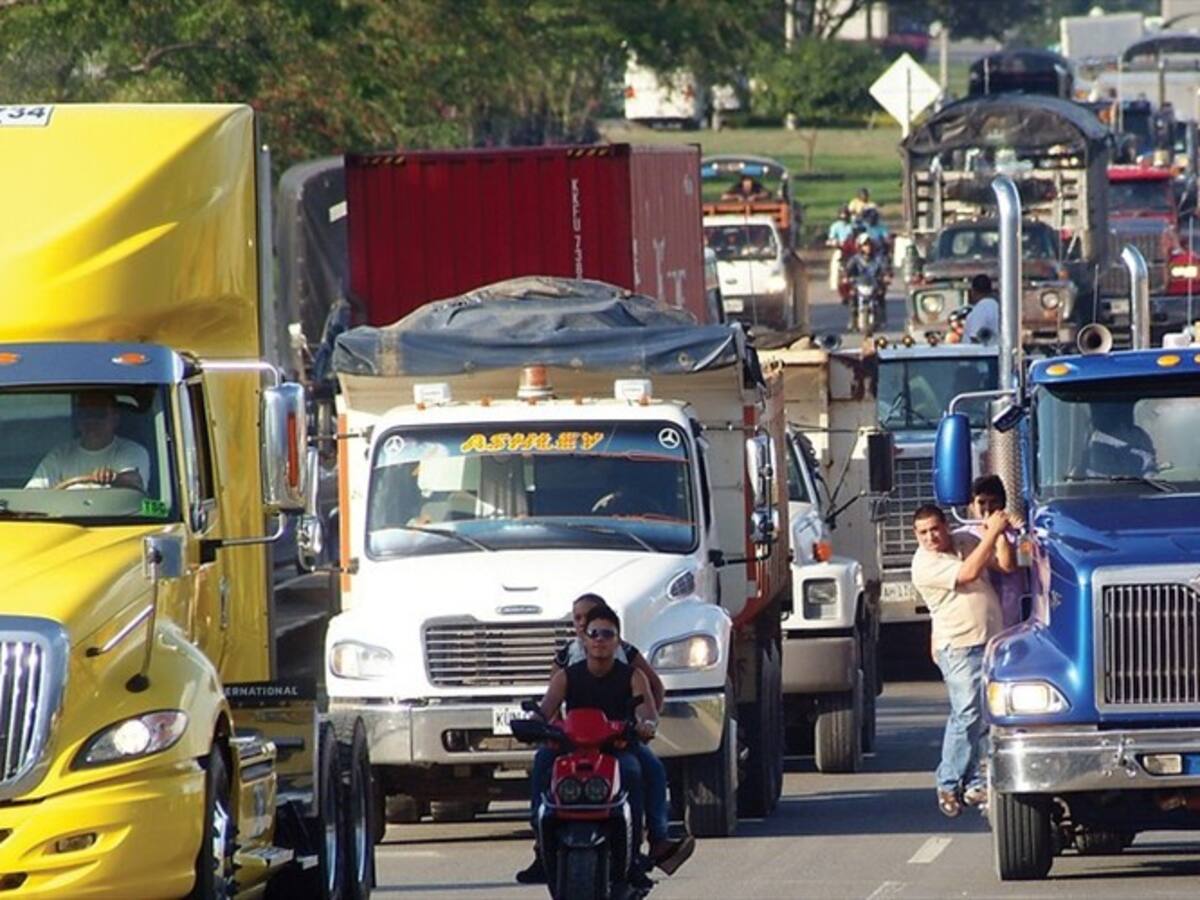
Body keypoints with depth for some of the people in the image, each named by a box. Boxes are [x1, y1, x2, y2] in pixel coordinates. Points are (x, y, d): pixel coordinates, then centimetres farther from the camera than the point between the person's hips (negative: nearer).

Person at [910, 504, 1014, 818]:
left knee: (985, 718, 6)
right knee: (967, 715, -13)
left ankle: (974, 784, 11)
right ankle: (949, 785, -5)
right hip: (959, 648, -7)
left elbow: (1006, 565, 9)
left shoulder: (967, 542, 10)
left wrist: (1000, 534, -7)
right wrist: (993, 532, -20)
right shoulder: (925, 564, -12)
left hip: (990, 641, 7)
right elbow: (968, 573, -23)